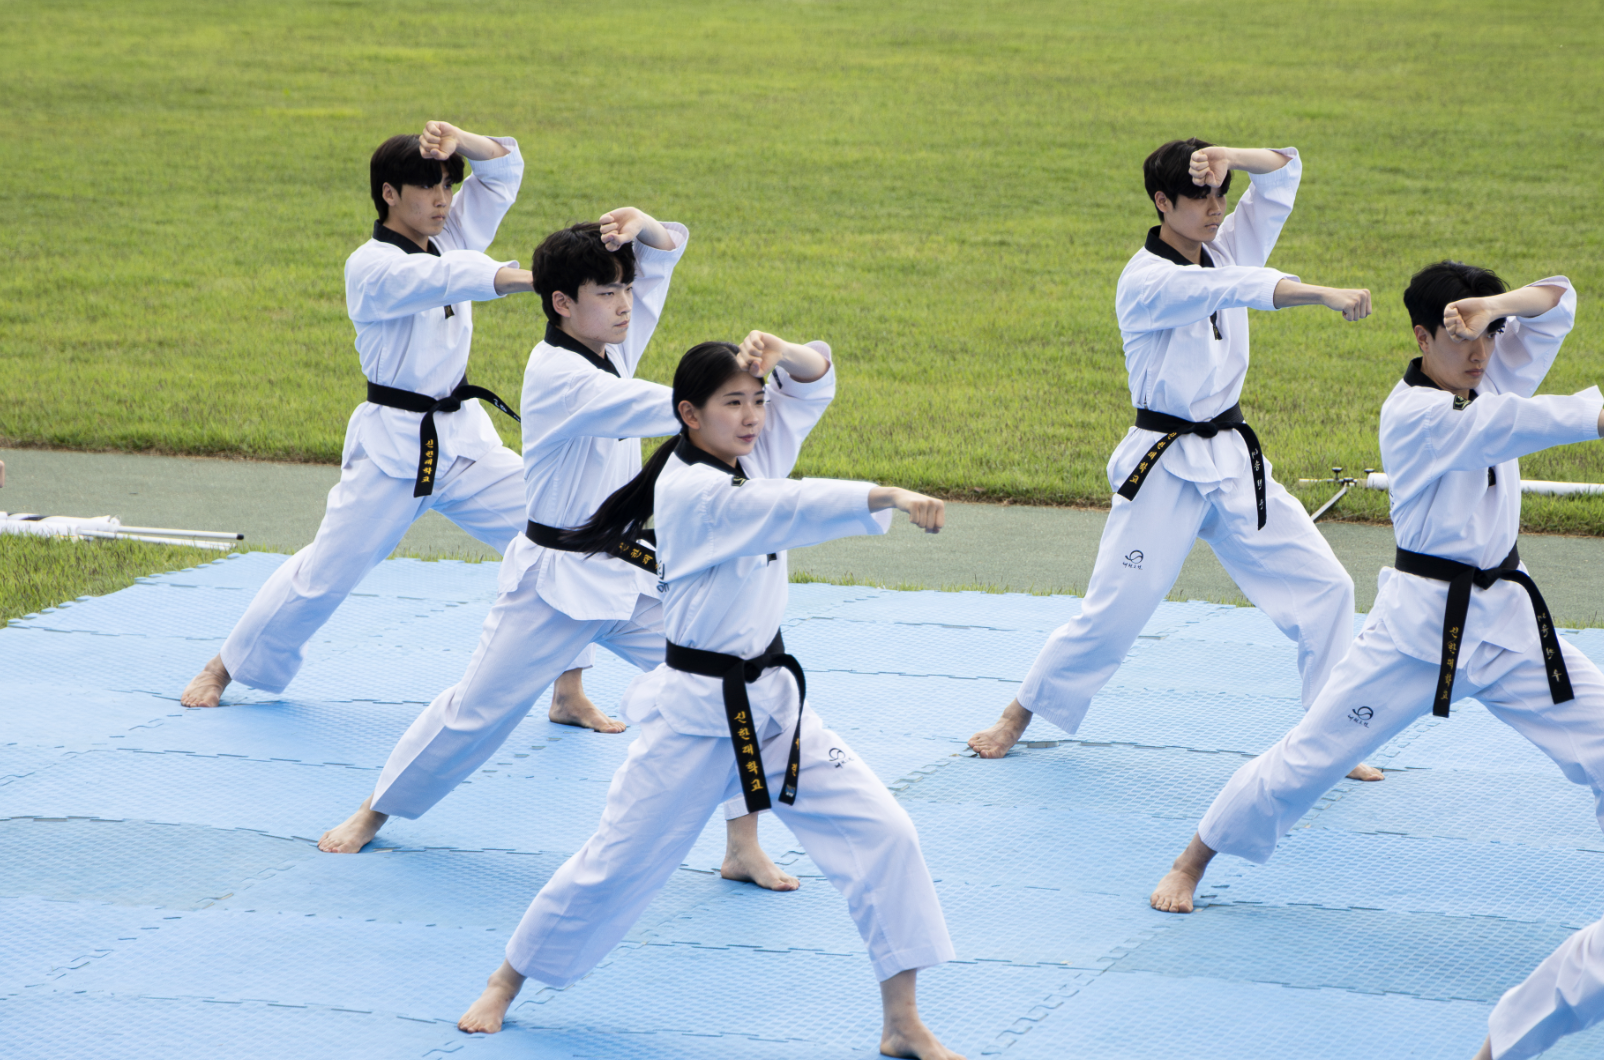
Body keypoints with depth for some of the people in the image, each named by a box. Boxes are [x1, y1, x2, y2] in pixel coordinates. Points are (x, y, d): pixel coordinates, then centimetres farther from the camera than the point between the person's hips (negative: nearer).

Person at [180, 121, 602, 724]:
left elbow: (505, 167, 10)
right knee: (326, 571, -1)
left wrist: (458, 142, -12)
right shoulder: (371, 267, -13)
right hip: (393, 444, -6)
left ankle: (569, 692, 0)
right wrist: (541, 279, -41)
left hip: (463, 436, 6)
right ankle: (224, 668, 19)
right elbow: (445, 279, -30)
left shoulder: (451, 239, 8)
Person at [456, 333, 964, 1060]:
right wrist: (889, 497, -42)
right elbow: (792, 509, -32)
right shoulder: (687, 490, -18)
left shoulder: (752, 456, 5)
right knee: (619, 862, 2)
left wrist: (785, 357, -12)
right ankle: (503, 987, 25)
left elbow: (816, 382, 11)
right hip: (696, 714, -7)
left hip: (771, 704, 7)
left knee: (882, 834, -4)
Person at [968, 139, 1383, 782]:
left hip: (1233, 462, 7)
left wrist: (1228, 158, -14)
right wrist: (1324, 294, -41)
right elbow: (1238, 289, -31)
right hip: (1165, 468, -7)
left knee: (1323, 587, 0)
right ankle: (1019, 716, 15)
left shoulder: (1226, 248, 6)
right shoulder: (1144, 282, -15)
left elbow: (1283, 172, 6)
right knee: (1115, 609, -5)